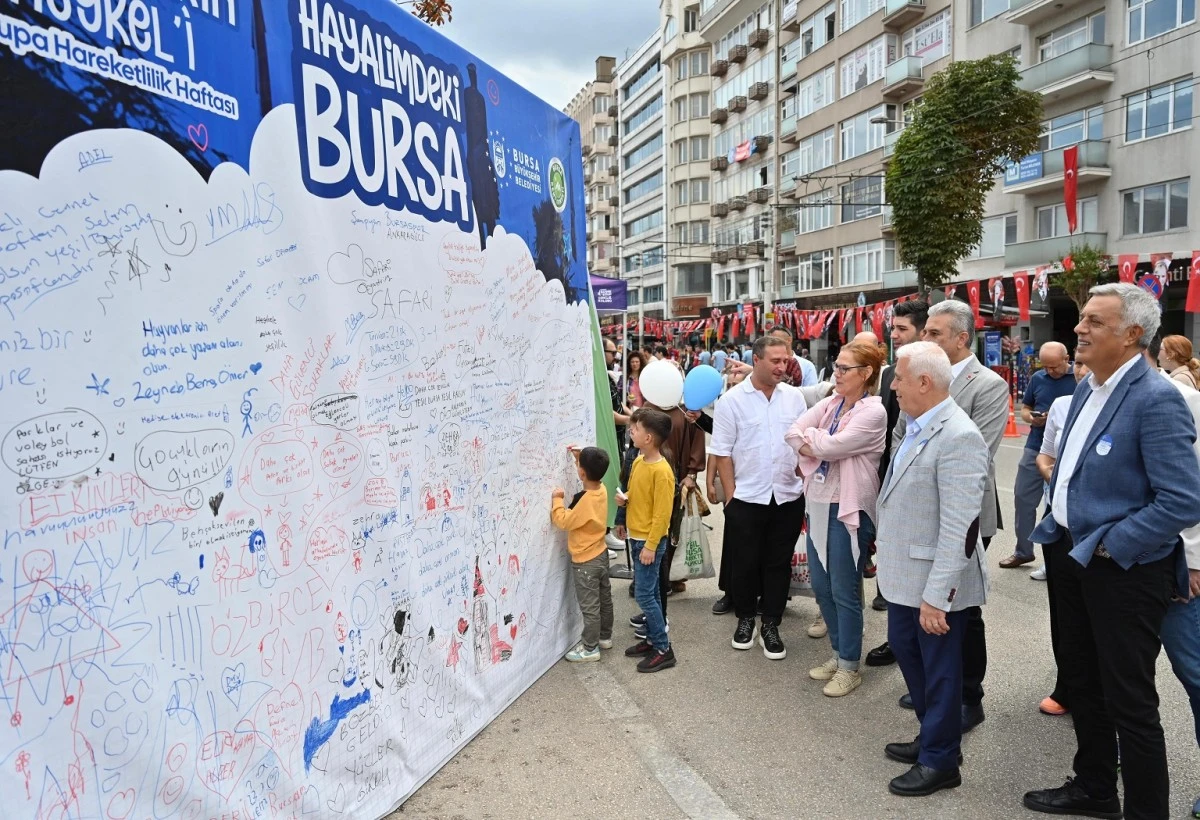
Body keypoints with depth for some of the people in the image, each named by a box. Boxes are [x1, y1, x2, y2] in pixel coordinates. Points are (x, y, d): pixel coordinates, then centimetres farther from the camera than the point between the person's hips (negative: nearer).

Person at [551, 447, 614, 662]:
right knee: (604, 599, 21)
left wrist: (557, 499, -11)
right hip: (600, 554, 9)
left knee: (589, 606, 3)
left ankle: (590, 649, 14)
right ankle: (605, 637, 36)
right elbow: (593, 473, 18)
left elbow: (563, 521, -21)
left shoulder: (584, 500, -29)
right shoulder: (601, 489, -5)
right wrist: (581, 457, 10)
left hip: (586, 561, -9)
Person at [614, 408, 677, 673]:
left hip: (649, 541, -9)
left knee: (644, 595, -4)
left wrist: (650, 546, -20)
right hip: (636, 537, 9)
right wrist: (624, 500, 4)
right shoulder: (638, 461, 4)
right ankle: (652, 639, 27)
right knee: (650, 592, 16)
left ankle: (663, 650, 6)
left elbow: (662, 513, -21)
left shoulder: (661, 471, -22)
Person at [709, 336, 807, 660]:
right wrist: (730, 497, -7)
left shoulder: (794, 396, 2)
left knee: (779, 563, 11)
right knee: (745, 563, 10)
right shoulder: (732, 400, -7)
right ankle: (745, 619, 30)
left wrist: (808, 485, -2)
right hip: (747, 498, -2)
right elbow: (722, 453, -5)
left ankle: (771, 625, 25)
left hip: (788, 497, 2)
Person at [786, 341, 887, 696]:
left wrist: (810, 437, -4)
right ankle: (839, 653, 33)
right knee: (821, 586, 15)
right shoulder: (830, 403, 8)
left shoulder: (873, 411, -14)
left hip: (848, 507, -7)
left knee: (844, 591, 4)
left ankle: (849, 667, 20)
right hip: (818, 503, 7)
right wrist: (819, 449, -16)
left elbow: (832, 446, -22)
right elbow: (793, 433, -2)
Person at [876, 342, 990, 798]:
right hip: (904, 572, 9)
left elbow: (959, 528, -25)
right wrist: (886, 548, 18)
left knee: (939, 670, 9)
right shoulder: (915, 427, 6)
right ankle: (931, 738, 43)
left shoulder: (957, 438, -23)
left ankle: (940, 762, 30)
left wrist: (936, 595, -24)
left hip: (934, 582, -9)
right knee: (905, 651, 22)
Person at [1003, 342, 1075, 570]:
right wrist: (1032, 418, -6)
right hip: (1035, 448, 5)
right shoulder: (1037, 378, 7)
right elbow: (1025, 408, 15)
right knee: (1023, 497, 7)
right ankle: (1023, 550, 21)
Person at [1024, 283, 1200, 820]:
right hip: (1077, 559, 9)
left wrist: (1107, 546, -19)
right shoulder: (1088, 389, 7)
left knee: (1130, 704, 5)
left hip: (1126, 571, -8)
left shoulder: (1156, 400, -19)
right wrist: (1060, 526, 10)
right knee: (1084, 685, 22)